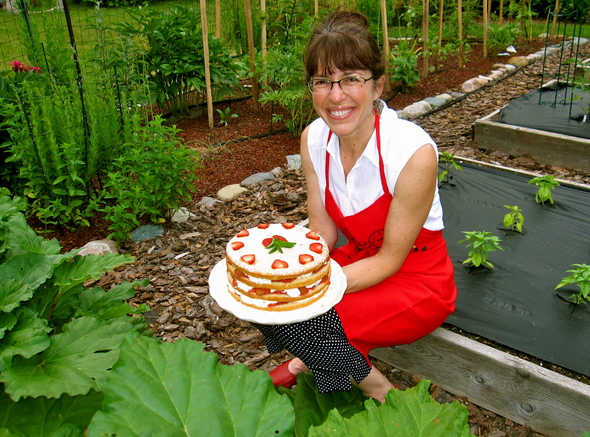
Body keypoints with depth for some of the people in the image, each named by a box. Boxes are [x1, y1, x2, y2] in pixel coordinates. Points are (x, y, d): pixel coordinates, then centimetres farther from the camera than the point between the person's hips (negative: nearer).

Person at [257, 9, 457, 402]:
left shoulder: (414, 152, -29)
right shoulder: (314, 138, -10)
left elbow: (391, 258, -20)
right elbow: (323, 231, -3)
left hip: (416, 279, -5)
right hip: (360, 258, 5)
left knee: (309, 323, -24)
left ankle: (382, 394, 6)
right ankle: (311, 359, 16)